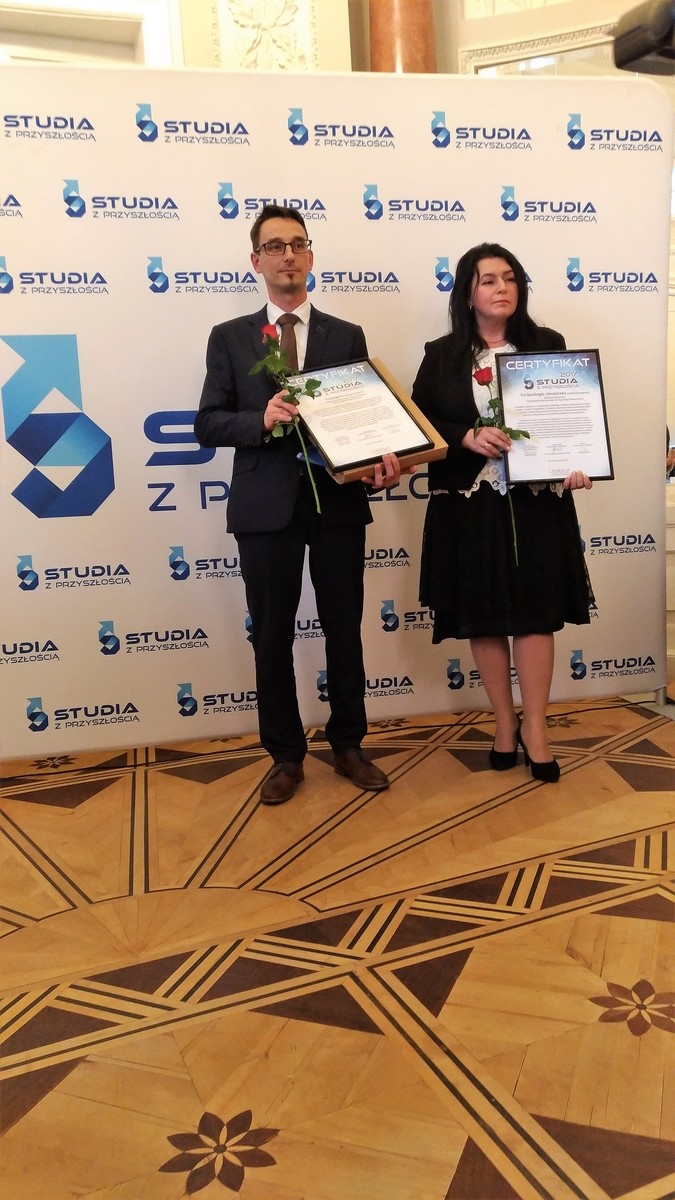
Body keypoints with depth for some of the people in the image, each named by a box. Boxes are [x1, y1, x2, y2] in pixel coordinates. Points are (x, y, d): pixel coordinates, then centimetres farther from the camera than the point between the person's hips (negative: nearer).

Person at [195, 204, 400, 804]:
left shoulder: (348, 336, 10)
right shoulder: (229, 337, 7)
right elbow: (208, 425, 1)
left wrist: (384, 459, -16)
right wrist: (261, 420, -18)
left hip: (339, 502, 1)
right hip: (266, 507, 0)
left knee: (344, 630, 9)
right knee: (272, 637, 6)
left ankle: (348, 744, 26)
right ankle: (286, 756, 22)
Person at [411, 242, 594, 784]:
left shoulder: (548, 345, 6)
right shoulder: (441, 355, 4)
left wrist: (576, 465, -15)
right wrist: (467, 438, -17)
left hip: (536, 500, 0)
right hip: (469, 503, 0)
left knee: (535, 611, 0)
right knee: (483, 616, 5)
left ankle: (535, 727, 14)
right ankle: (505, 722, 22)